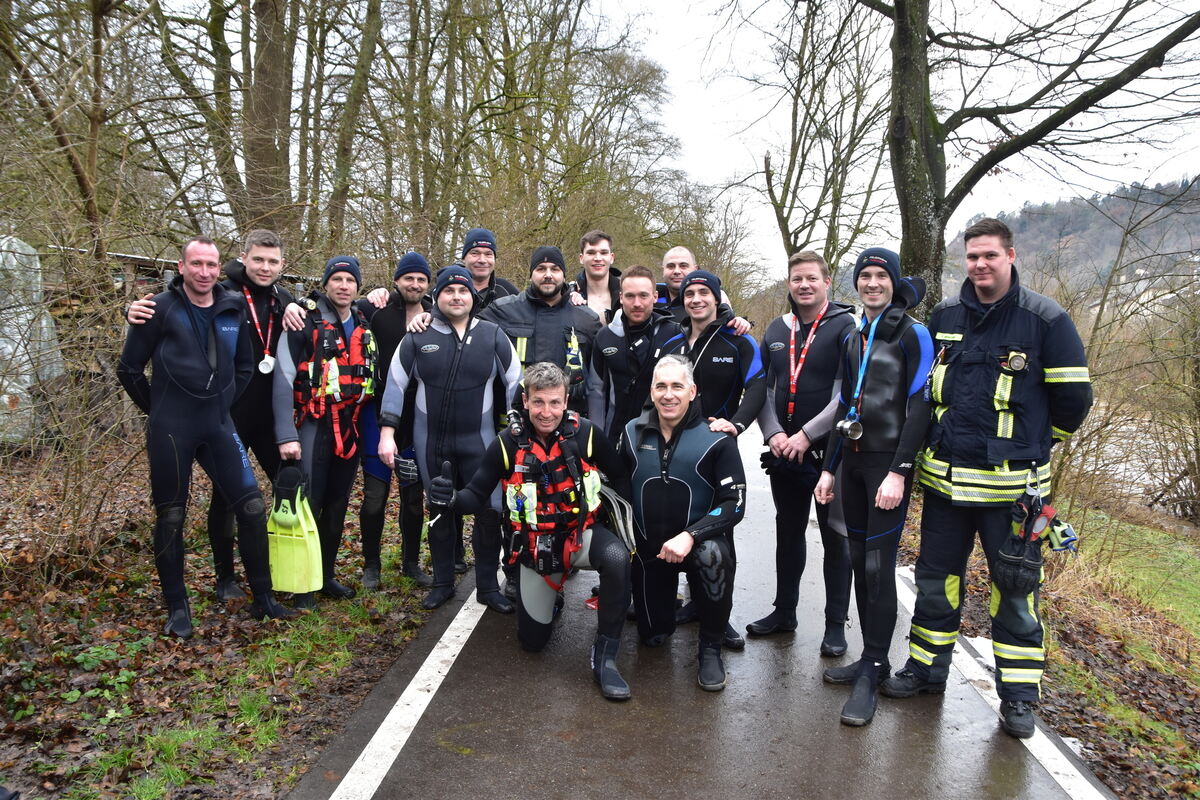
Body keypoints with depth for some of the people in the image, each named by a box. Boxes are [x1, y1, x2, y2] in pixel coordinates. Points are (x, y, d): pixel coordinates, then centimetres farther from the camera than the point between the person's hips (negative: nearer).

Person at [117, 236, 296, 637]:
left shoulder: (233, 308, 6)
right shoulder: (161, 309, -6)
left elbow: (244, 366, 18)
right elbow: (129, 369, 0)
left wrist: (224, 404, 12)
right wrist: (159, 409, 6)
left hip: (219, 426, 4)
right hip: (171, 431, -3)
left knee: (252, 507, 0)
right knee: (171, 517, 6)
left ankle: (263, 599, 12)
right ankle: (177, 607, 20)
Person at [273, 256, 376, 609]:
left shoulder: (364, 325, 10)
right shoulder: (304, 322, -7)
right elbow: (283, 380, -12)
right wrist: (286, 435, -19)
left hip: (350, 429, 6)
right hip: (313, 426, -5)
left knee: (338, 505, 13)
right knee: (308, 504, -3)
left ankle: (327, 575, 26)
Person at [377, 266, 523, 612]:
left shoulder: (493, 336, -1)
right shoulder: (418, 337, -2)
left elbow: (515, 383, 4)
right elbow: (395, 384, 2)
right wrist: (387, 432, -3)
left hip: (478, 440, 0)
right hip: (431, 443, 1)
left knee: (489, 512, -1)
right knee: (440, 513, 14)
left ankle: (488, 587, 16)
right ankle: (443, 583, 30)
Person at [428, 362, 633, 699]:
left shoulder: (586, 434, -15)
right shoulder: (507, 443, -14)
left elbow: (621, 476, -5)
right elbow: (478, 496, -10)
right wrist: (451, 499, -30)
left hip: (581, 533, -1)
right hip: (536, 545, 2)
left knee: (617, 558, -37)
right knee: (532, 640, 10)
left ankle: (605, 656, -20)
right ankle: (551, 589, 43)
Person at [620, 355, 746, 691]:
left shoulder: (716, 438, -15)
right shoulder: (633, 432, -3)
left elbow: (735, 504, -19)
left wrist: (690, 536, -32)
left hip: (702, 540, -3)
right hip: (648, 545, 4)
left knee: (713, 555, -39)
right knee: (653, 636, 7)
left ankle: (711, 646, -14)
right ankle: (667, 596, 43)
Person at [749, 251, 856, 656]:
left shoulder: (846, 326, -7)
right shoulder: (777, 329, 9)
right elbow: (763, 387, 8)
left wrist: (807, 434, -19)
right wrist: (773, 432, -8)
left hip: (830, 452, -5)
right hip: (783, 452, 5)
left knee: (835, 538, 5)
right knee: (788, 532, 16)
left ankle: (836, 624, 17)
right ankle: (784, 611, 30)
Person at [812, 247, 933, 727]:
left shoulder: (913, 334, -6)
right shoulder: (853, 340, 15)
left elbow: (920, 407, -12)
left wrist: (899, 471, -18)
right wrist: (829, 467, 14)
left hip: (889, 463, -7)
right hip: (854, 462, 7)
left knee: (878, 565, -6)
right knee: (859, 561, 10)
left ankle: (871, 673, 4)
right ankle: (871, 658, 22)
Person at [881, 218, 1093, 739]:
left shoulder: (1045, 319, -7)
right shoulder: (945, 317, 5)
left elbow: (1073, 398, -2)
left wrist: (1031, 443, 8)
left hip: (1010, 483, -4)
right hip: (944, 477, 4)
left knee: (1015, 589, 6)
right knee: (936, 578, 14)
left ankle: (1018, 696, 21)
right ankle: (927, 669, 30)